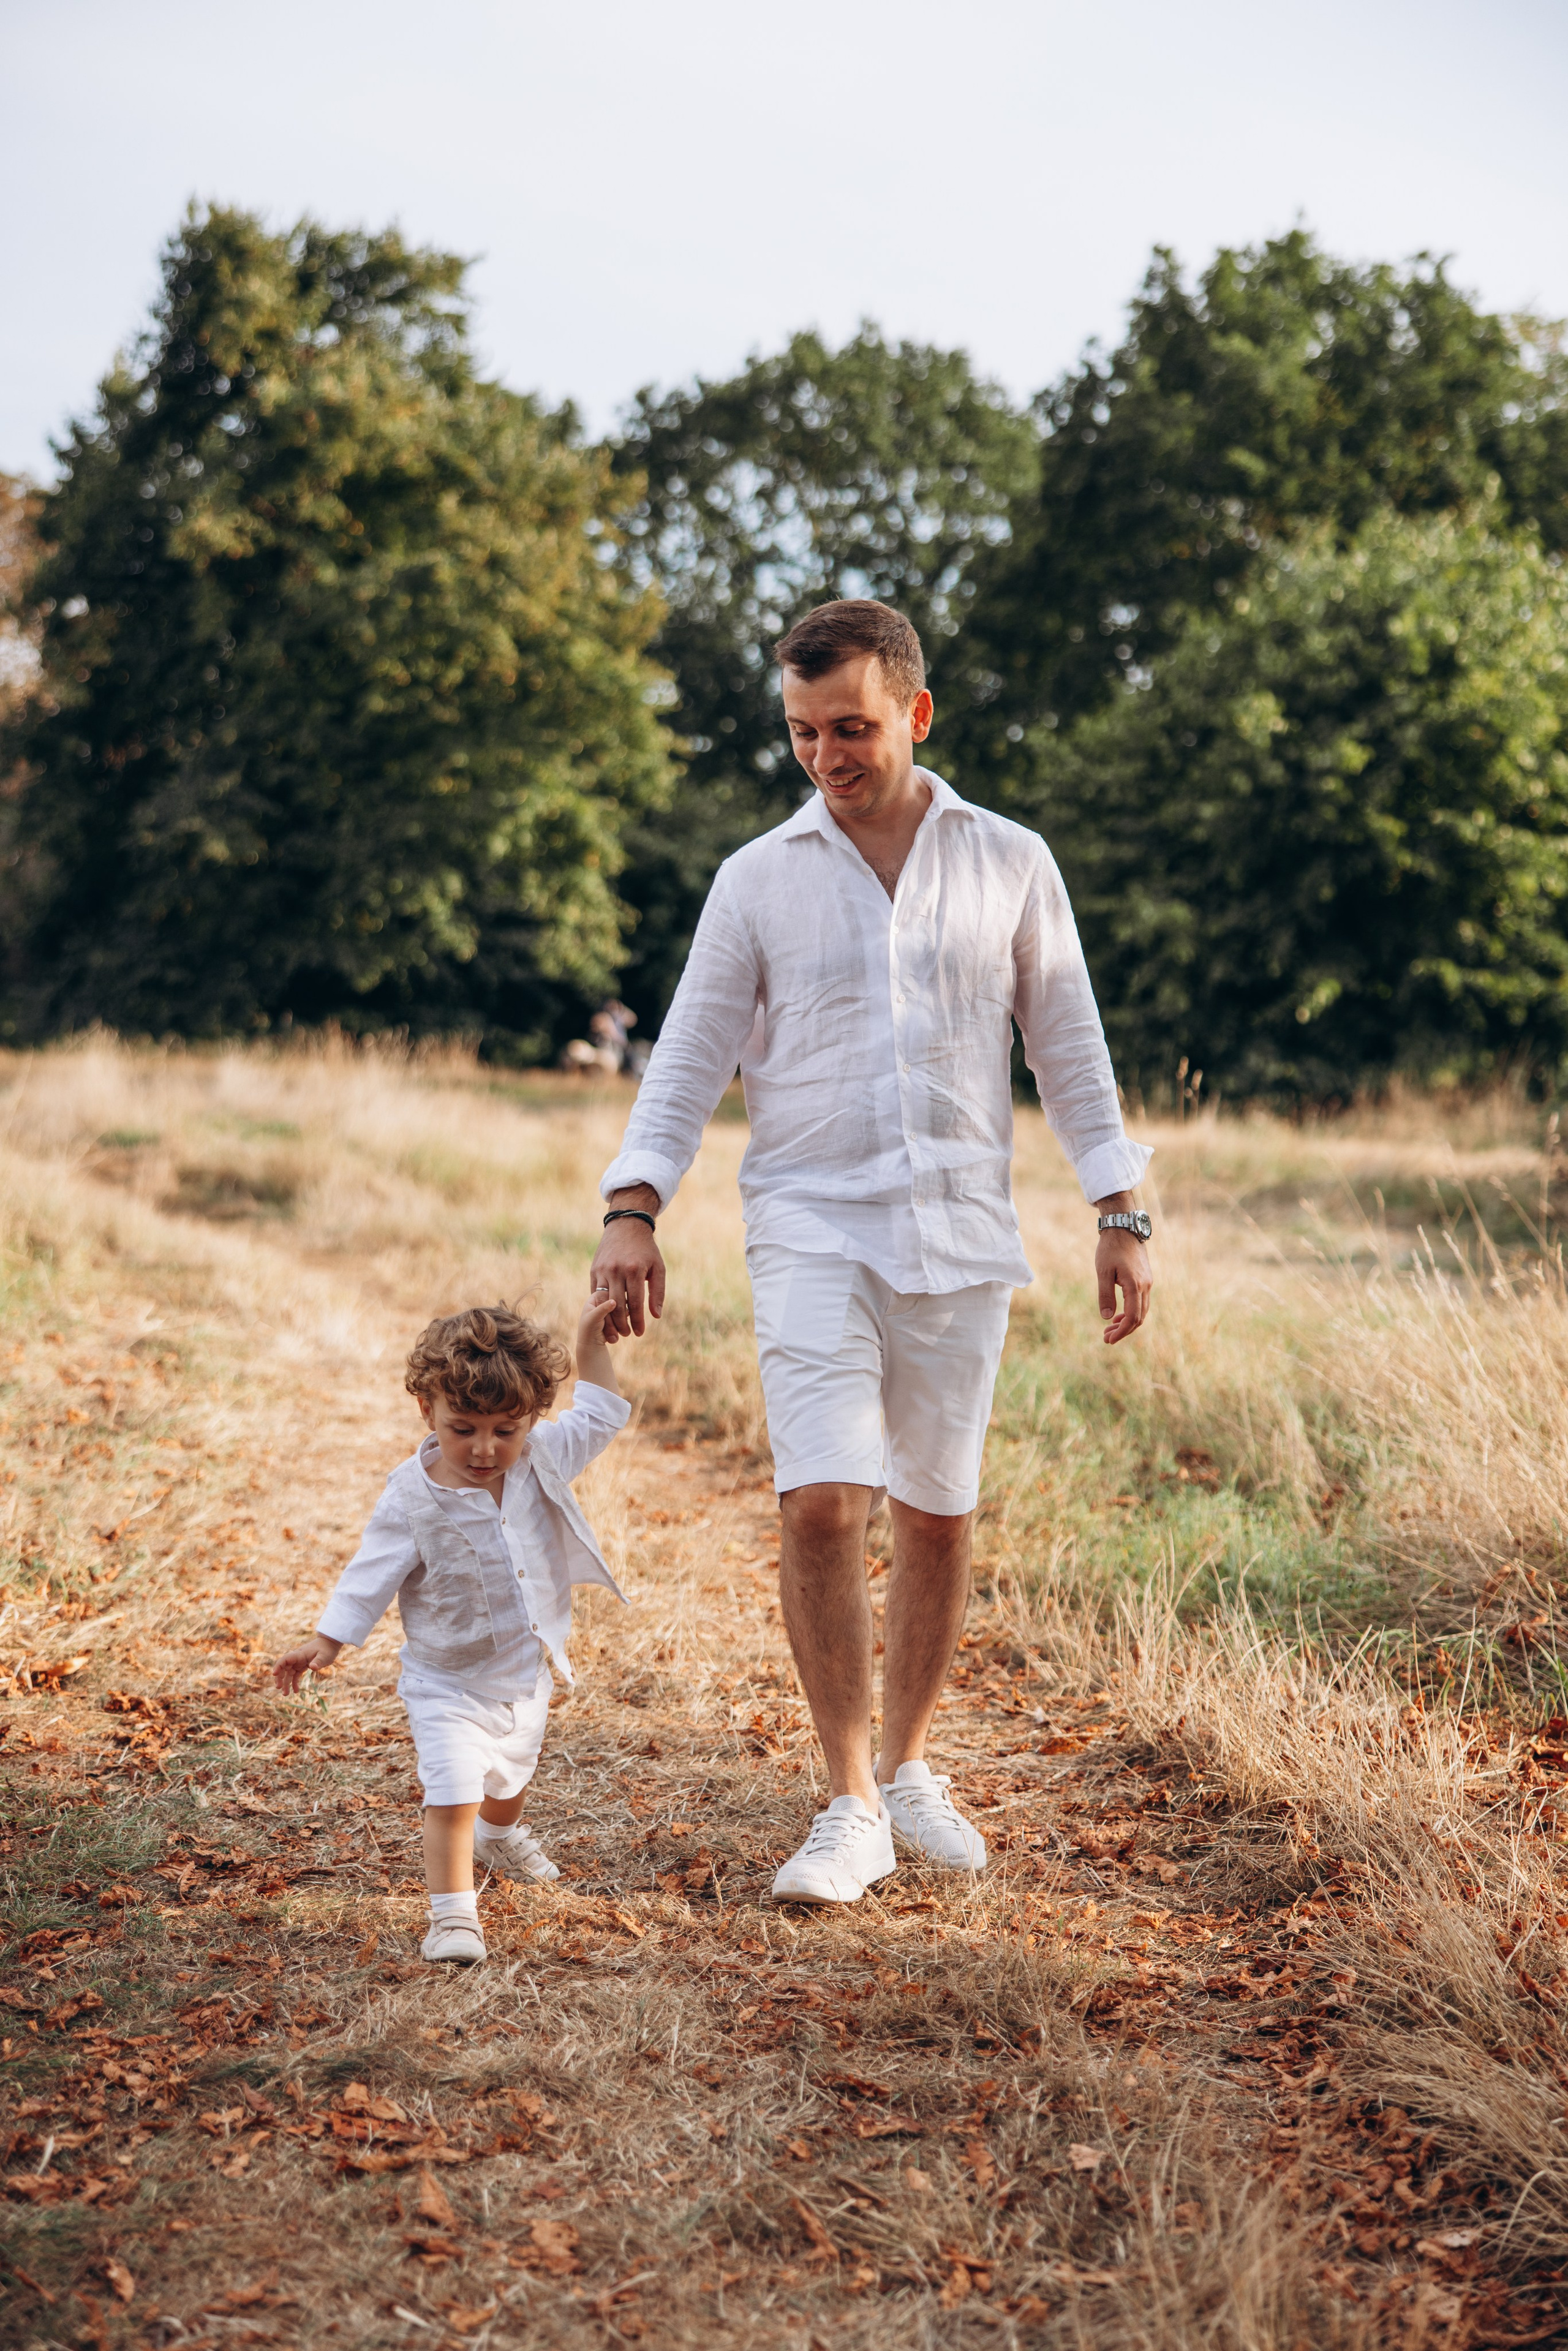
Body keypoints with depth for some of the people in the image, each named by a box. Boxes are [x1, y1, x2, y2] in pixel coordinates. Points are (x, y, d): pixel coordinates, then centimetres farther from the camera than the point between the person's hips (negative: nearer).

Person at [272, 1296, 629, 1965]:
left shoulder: (542, 1462, -11)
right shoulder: (413, 1499, -22)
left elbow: (599, 1416, 2)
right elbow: (371, 1576, -15)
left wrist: (591, 1336, -4)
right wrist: (326, 1640, -20)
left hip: (529, 1677, 5)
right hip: (450, 1685, -5)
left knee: (509, 1779, 29)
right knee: (452, 1797, -18)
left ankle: (500, 1837, 59)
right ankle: (453, 1913, -7)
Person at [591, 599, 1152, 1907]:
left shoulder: (1011, 865, 6)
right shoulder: (759, 878, 4)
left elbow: (1071, 1052, 10)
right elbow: (690, 1061, 3)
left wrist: (1123, 1216, 5)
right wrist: (633, 1211, -10)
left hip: (962, 1234, 1)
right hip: (812, 1226, -1)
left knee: (939, 1517, 7)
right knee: (821, 1504, -14)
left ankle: (907, 1772, 26)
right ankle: (852, 1812, -4)